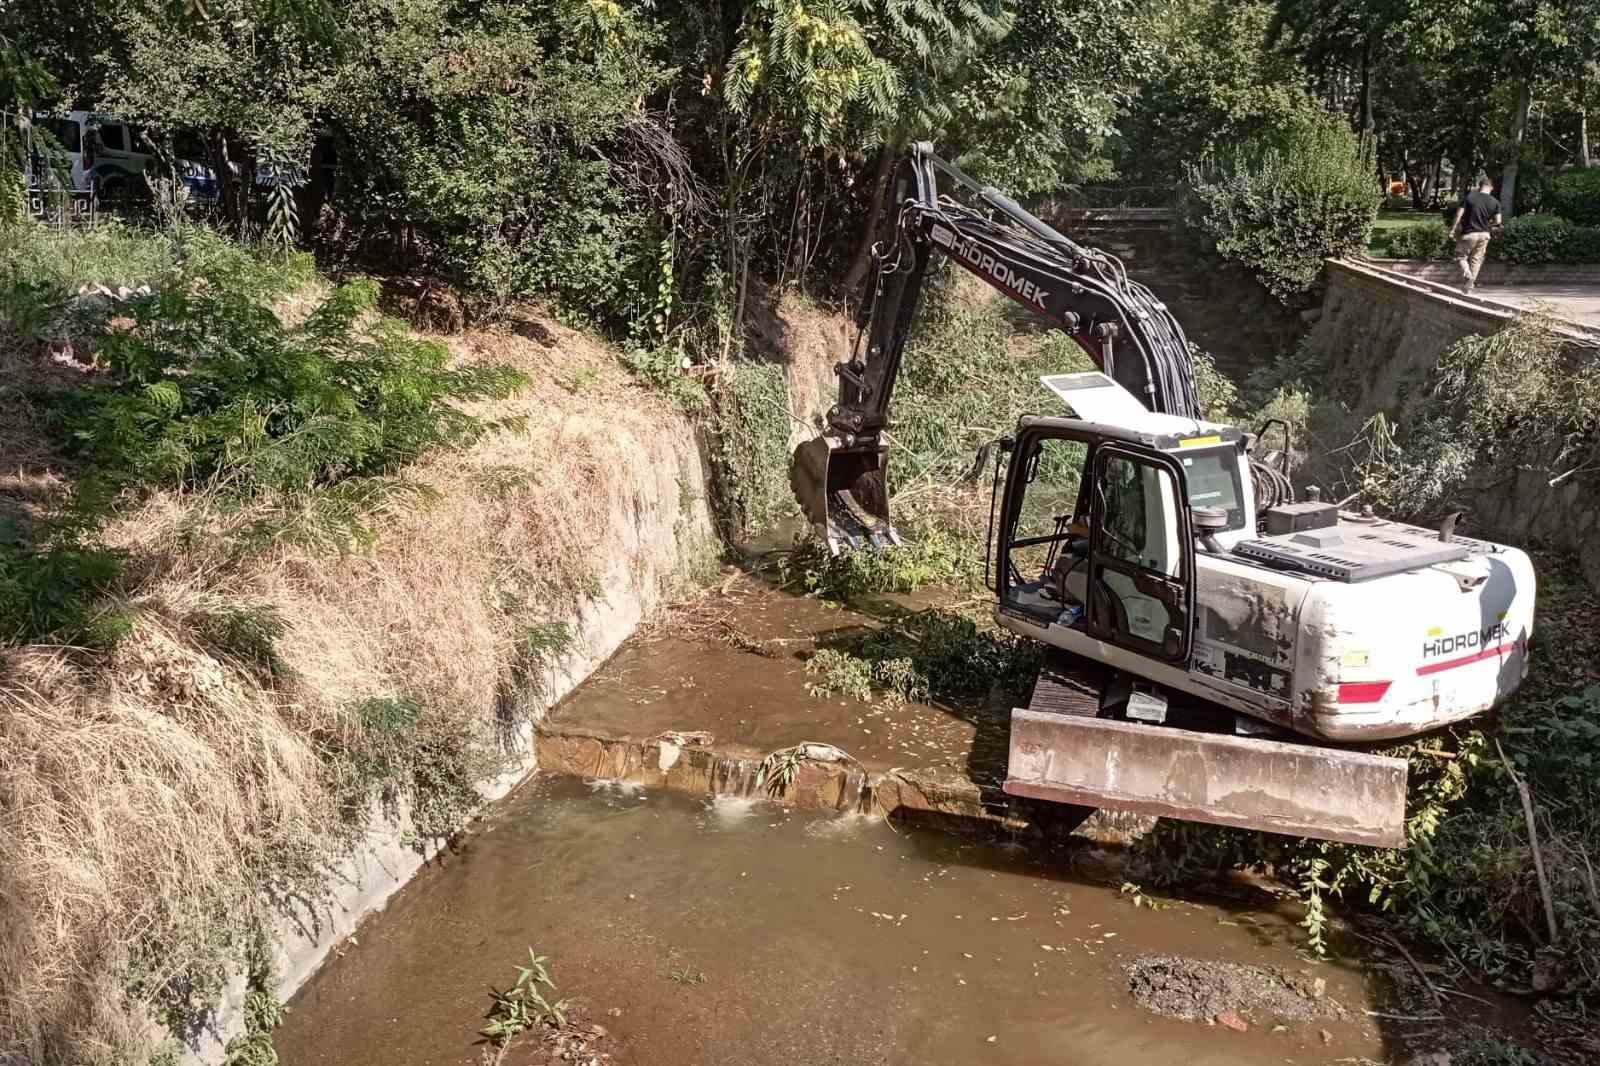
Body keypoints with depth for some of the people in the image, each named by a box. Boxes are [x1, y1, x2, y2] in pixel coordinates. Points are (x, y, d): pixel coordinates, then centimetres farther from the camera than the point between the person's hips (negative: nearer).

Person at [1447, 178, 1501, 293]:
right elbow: (1497, 221, -2)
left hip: (1469, 234, -3)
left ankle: (1467, 273, -15)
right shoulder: (1495, 202, -1)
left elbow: (1459, 214, -11)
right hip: (1484, 235, 3)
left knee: (1461, 256, 13)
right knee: (1476, 260, 12)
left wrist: (1452, 230, -5)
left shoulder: (1470, 197, -8)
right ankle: (1468, 287, 14)